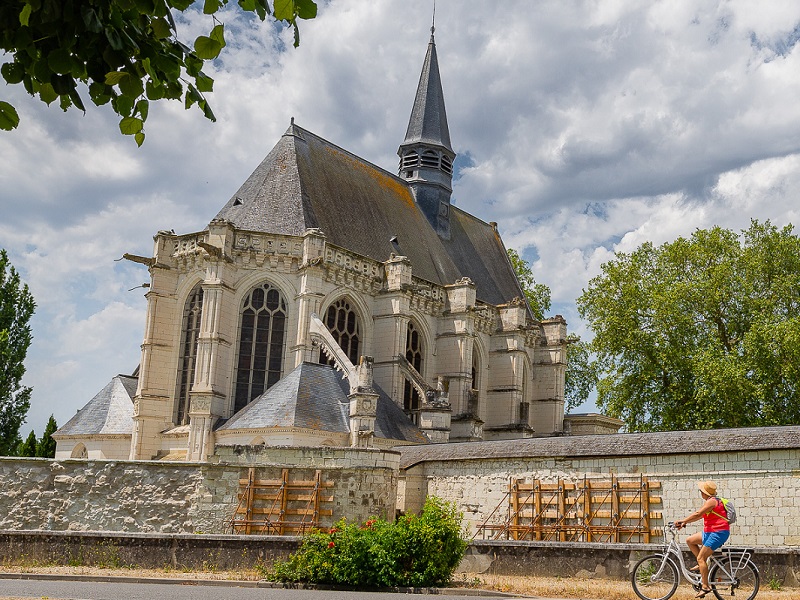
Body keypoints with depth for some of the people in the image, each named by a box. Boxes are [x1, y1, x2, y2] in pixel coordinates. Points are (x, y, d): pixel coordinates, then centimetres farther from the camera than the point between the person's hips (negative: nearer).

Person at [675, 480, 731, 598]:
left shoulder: (712, 501, -16)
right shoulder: (710, 501, 16)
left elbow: (697, 514, -22)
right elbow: (699, 515, 16)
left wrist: (683, 521, -17)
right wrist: (684, 522, 8)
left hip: (718, 533, -10)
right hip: (710, 532, 10)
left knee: (701, 558, -12)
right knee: (690, 540, 12)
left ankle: (705, 586, -10)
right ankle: (702, 564, 14)